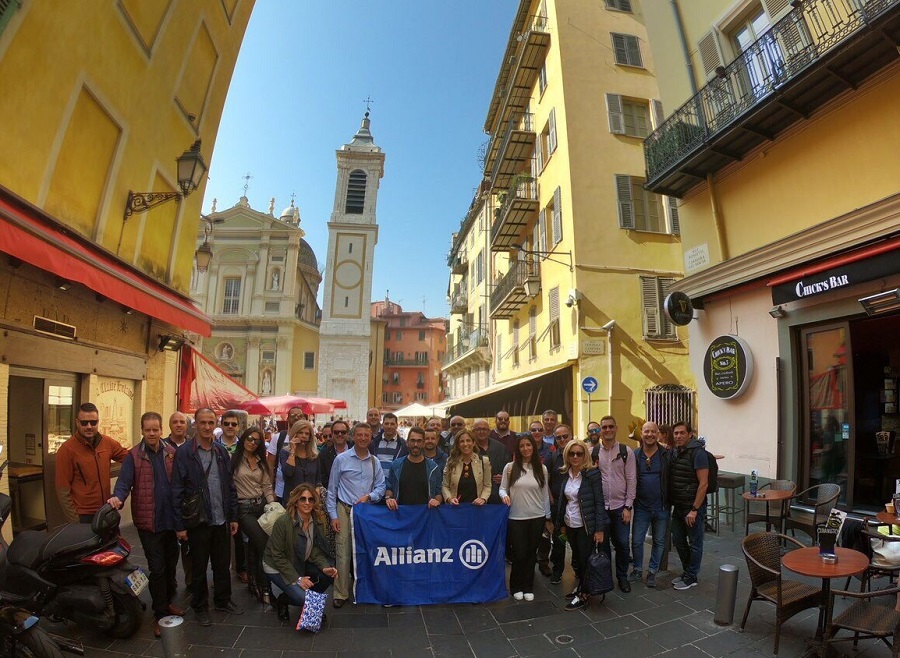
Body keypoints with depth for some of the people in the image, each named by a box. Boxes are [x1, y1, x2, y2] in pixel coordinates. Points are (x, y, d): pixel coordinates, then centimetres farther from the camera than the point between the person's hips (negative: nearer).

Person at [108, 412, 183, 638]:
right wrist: (117, 497, -36)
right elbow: (124, 482, -15)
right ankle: (160, 614, 18)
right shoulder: (134, 455, -7)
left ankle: (168, 602, 38)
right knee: (157, 568, 2)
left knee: (171, 564, 17)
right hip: (149, 521, -3)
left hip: (171, 518, 4)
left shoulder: (171, 453, 3)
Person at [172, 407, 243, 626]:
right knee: (199, 567, 12)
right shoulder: (184, 453, -10)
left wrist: (233, 517, 7)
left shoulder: (222, 452, 4)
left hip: (222, 520, 4)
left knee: (222, 564, 16)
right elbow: (177, 491, -9)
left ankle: (223, 600, 34)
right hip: (198, 522, -4)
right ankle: (200, 607, 30)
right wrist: (180, 524, -10)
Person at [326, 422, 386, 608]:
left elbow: (380, 487, 6)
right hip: (345, 510, -2)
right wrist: (333, 515, -4)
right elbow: (332, 489, -1)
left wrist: (368, 496, -14)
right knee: (343, 554, -1)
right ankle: (341, 594, 12)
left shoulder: (375, 462, 3)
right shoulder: (341, 459, -4)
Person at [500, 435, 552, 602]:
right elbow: (502, 488, 2)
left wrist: (548, 518, 9)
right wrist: (504, 495, -21)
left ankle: (528, 587, 29)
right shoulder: (510, 467, -4)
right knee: (519, 554, 3)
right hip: (516, 518, -2)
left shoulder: (541, 468, 2)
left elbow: (545, 494, 7)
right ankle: (517, 587, 26)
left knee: (531, 554, 11)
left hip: (537, 518, 2)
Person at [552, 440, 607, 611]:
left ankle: (583, 595, 20)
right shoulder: (565, 474, 2)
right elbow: (562, 500, 9)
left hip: (586, 526, -5)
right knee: (576, 558, 13)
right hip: (570, 525, 5)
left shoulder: (592, 474, -13)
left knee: (585, 559, 5)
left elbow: (599, 502, -12)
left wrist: (600, 529, -14)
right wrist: (561, 524, 11)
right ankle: (579, 586, 32)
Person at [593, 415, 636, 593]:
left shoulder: (626, 451, -2)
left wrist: (628, 507, -5)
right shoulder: (593, 452, 0)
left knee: (622, 544, 5)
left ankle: (622, 576, 26)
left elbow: (631, 480, -2)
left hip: (620, 506, 0)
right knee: (602, 544, 10)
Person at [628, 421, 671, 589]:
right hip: (641, 507, 0)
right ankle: (637, 569, 28)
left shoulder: (666, 455, -6)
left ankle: (652, 571, 31)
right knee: (636, 541, 6)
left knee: (659, 541, 13)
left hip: (661, 507, 0)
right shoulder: (634, 455, -4)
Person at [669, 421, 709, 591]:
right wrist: (671, 503, 8)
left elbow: (703, 484, -18)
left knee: (694, 543, 8)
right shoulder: (674, 453, 7)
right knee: (678, 541, 16)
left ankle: (691, 577, 22)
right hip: (678, 506, 7)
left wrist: (694, 510, -18)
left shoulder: (698, 453, -16)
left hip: (693, 507, -7)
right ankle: (687, 572, 34)